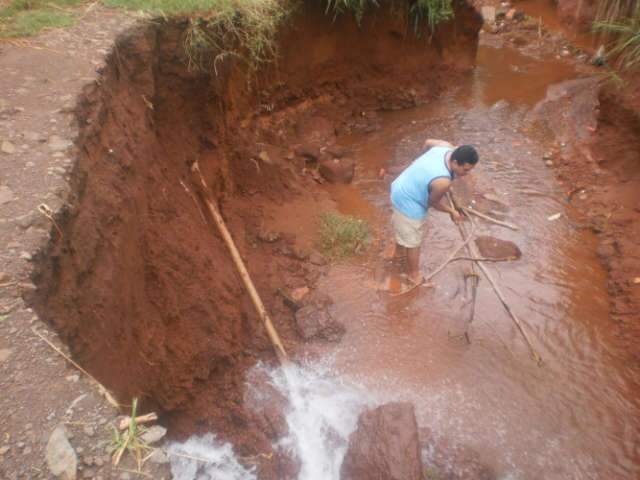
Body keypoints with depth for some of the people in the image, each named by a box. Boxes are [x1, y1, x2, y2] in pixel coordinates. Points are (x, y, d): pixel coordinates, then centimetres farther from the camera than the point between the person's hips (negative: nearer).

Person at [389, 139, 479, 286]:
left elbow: (428, 142, 8)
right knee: (413, 241, 13)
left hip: (401, 190, 9)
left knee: (402, 225, 34)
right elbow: (433, 202, -16)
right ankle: (414, 274, 36)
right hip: (408, 203, -9)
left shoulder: (447, 147, -14)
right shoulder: (443, 181, -36)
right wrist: (452, 211, 0)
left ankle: (399, 252, 61)